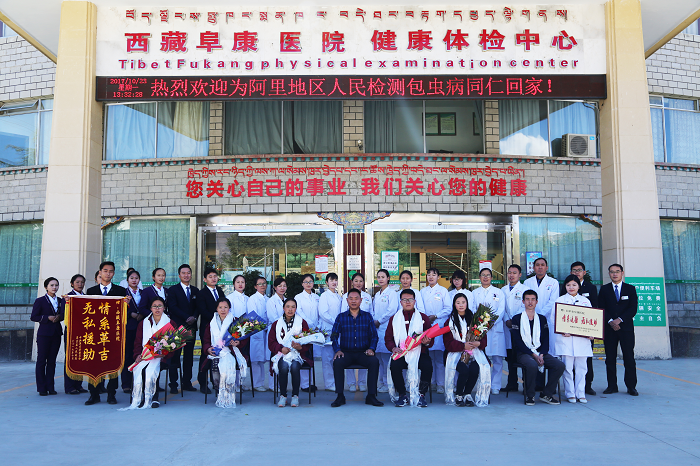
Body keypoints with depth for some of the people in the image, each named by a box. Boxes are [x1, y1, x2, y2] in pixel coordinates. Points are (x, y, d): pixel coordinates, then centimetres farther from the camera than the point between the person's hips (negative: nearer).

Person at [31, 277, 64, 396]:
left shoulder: (60, 300, 11)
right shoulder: (40, 301, -2)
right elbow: (33, 317, -5)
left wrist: (59, 317, -5)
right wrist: (48, 318, -16)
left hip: (56, 334, 4)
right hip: (44, 334, -4)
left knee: (52, 360, 6)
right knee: (41, 360, -1)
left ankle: (50, 387, 12)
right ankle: (42, 388, 5)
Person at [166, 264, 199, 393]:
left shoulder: (195, 290, 15)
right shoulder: (172, 290, 2)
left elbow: (198, 307, 12)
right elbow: (173, 307, -8)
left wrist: (194, 317, -8)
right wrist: (187, 318, -15)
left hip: (191, 327, 4)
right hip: (177, 327, -4)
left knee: (189, 356, 5)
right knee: (175, 356, -4)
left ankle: (187, 383, 12)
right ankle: (173, 384, 1)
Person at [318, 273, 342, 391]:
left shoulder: (338, 296, 17)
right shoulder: (324, 296, -4)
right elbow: (323, 313, -11)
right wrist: (335, 322, -14)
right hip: (327, 329, -6)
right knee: (328, 357, -5)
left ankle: (335, 382, 13)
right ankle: (329, 384, 1)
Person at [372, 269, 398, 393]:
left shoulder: (392, 293, -4)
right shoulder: (376, 295, 19)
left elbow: (391, 310, -13)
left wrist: (379, 321, -9)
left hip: (386, 327, -7)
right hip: (376, 327, 7)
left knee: (386, 356, -8)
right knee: (379, 356, 8)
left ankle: (387, 384, -2)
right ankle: (381, 382, 15)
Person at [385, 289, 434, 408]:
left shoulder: (423, 318, 14)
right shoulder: (394, 319, 16)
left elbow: (431, 340, 9)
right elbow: (388, 338, 12)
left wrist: (427, 342, -15)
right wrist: (393, 348, -9)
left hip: (419, 353, 0)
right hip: (401, 354, 1)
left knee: (427, 365, -31)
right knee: (394, 365, -31)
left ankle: (421, 394, -10)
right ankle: (402, 395, -9)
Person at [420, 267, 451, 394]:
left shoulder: (443, 291, 6)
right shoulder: (423, 291, 18)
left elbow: (448, 309, 1)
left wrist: (435, 316, -8)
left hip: (439, 325, -3)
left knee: (439, 356, -8)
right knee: (427, 355, -1)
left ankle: (441, 383, -4)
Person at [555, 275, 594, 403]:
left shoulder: (585, 301, 14)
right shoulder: (560, 300, 6)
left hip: (582, 338, 2)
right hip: (565, 337, -2)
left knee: (581, 367, 3)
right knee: (567, 367, -2)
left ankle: (581, 394, 11)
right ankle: (570, 394, 7)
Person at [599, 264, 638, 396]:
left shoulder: (630, 289, 8)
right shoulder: (604, 289, 10)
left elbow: (633, 308, 0)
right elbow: (601, 308, 4)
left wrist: (619, 320, -11)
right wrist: (610, 321, -11)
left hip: (626, 327, -1)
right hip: (609, 327, 1)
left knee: (629, 358, -2)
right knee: (610, 358, 2)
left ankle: (631, 386, 6)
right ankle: (612, 386, 9)